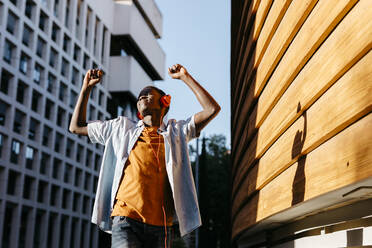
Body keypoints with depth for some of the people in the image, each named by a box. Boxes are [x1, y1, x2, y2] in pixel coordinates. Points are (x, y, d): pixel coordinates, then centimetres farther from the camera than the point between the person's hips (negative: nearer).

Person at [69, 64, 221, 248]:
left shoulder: (175, 131, 18)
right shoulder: (122, 128, 21)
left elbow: (212, 109, 9)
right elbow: (76, 127, 28)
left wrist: (185, 77, 13)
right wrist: (87, 87, 27)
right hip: (126, 220, -1)